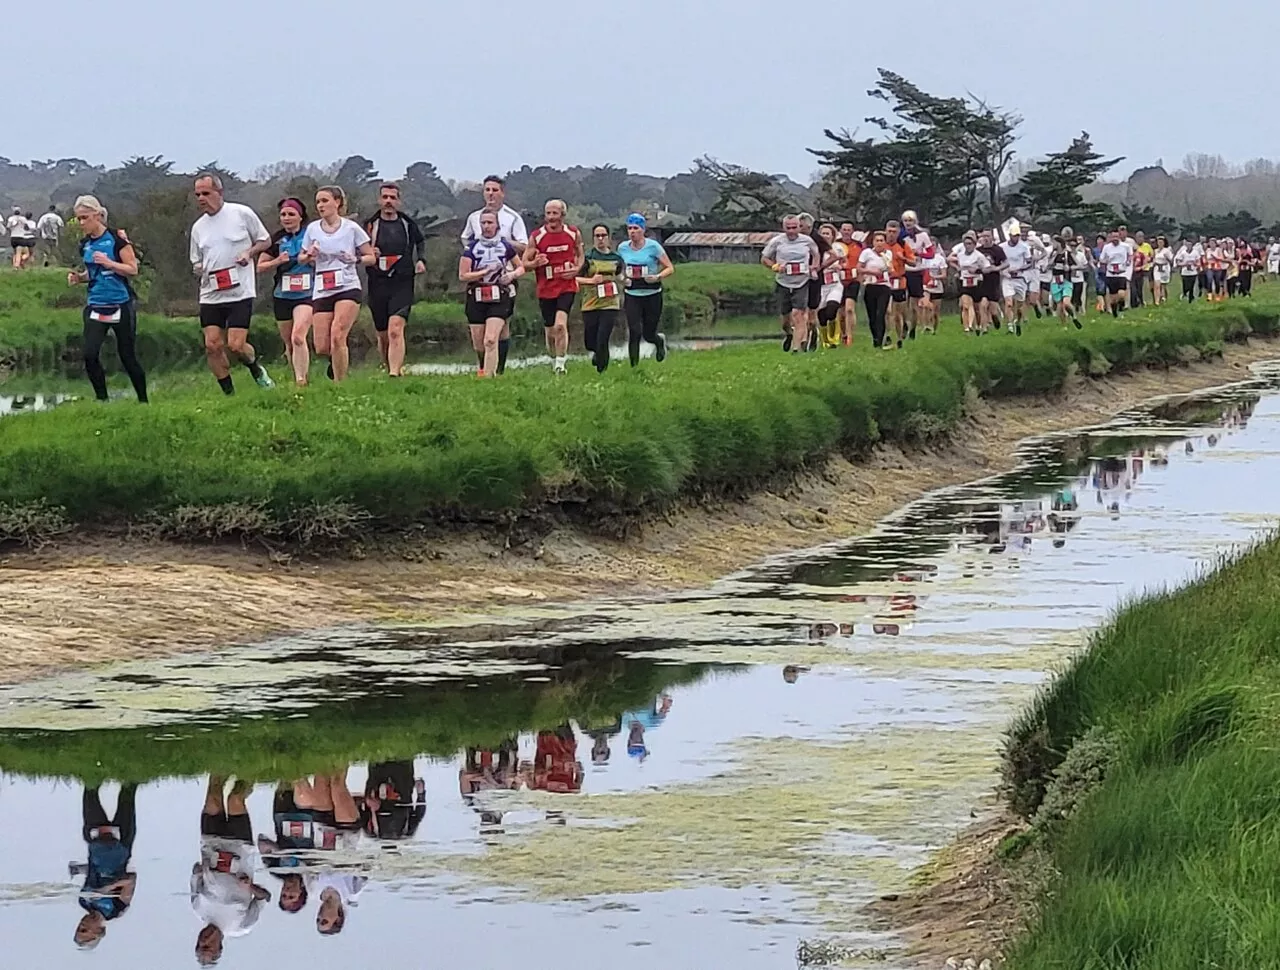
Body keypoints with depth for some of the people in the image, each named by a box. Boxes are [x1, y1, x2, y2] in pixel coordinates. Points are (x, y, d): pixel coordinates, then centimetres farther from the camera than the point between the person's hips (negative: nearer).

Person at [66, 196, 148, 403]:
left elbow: (133, 269, -11)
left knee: (127, 356, 2)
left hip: (121, 305, -5)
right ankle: (102, 399, 2)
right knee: (90, 355, -10)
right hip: (95, 305, 5)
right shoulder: (85, 244, 8)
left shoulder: (116, 238, -9)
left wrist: (109, 263, -24)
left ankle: (143, 400, 17)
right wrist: (79, 277, 2)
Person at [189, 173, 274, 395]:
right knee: (212, 345, -5)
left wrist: (249, 253, -10)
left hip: (240, 292, -4)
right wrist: (198, 270, -3)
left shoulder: (242, 214, -1)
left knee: (235, 345, -11)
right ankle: (229, 393, 8)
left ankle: (256, 369, 21)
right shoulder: (198, 227, 11)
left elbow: (265, 240, 9)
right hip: (210, 295, 4)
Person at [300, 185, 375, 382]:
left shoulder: (351, 228, -1)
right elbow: (301, 257, 18)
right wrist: (308, 256, -6)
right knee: (322, 347, -4)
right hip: (321, 292, 3)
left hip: (348, 289, -3)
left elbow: (371, 257, 5)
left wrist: (356, 259, -16)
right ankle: (341, 358, 32)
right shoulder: (312, 229, 7)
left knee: (337, 337, -21)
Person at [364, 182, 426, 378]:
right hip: (377, 285, 1)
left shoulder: (408, 224, 8)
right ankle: (391, 368, 29)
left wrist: (421, 260, 12)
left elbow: (420, 242, 29)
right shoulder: (370, 225, 4)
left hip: (402, 283, -1)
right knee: (383, 335, 8)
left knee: (395, 330, -20)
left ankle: (394, 373, -29)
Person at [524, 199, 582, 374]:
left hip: (567, 286, -1)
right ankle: (554, 362, 31)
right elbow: (524, 264, 1)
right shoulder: (536, 236, -3)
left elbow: (581, 253, 18)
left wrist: (577, 268, -2)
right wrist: (535, 263, -22)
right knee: (550, 332, 8)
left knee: (560, 325, -21)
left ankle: (560, 364, -13)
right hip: (545, 289, 1)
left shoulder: (573, 233, 0)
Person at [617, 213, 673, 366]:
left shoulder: (653, 246, -9)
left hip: (652, 295, -2)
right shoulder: (622, 247, 2)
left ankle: (660, 340, 43)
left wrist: (657, 277, -23)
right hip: (632, 295, 2)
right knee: (634, 332, -13)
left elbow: (670, 268, -5)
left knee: (648, 335, 5)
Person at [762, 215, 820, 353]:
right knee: (786, 317, 9)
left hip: (801, 284, -1)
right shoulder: (776, 242, -3)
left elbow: (816, 254, 20)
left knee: (798, 314, -14)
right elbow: (764, 258, 7)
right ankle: (789, 334, 44)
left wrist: (814, 267, 1)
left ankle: (796, 348, -14)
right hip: (782, 284, 1)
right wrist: (775, 266, -11)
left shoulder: (807, 241, 1)